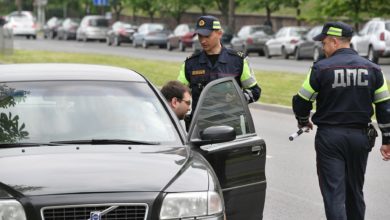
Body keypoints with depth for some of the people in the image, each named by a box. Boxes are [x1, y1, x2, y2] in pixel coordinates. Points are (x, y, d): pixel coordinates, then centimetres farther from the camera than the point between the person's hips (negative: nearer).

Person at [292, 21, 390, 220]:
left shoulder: (321, 68, -8)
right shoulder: (372, 69, 3)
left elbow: (301, 101, -3)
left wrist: (303, 121, 19)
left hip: (329, 136, -4)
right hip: (360, 137, 4)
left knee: (333, 192, -3)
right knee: (355, 192, 18)